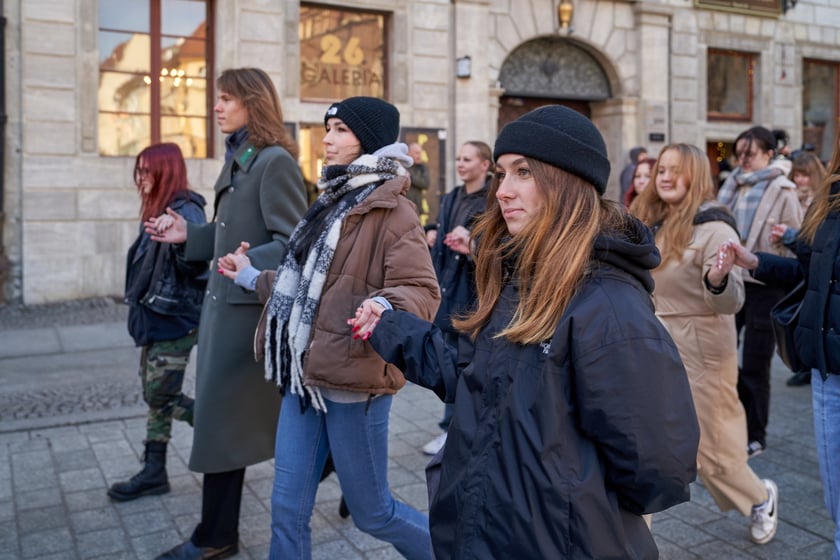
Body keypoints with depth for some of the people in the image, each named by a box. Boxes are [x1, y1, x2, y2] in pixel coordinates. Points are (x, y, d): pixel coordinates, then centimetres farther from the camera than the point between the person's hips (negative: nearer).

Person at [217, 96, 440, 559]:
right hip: (304, 375, 8)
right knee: (287, 510, 11)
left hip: (353, 378, -8)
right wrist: (253, 278, 31)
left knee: (372, 513, 8)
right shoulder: (332, 202, 15)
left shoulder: (391, 210, -13)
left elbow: (422, 291, -22)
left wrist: (383, 309, -42)